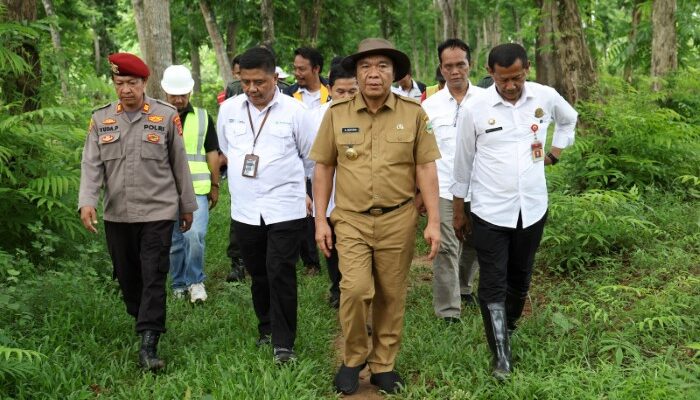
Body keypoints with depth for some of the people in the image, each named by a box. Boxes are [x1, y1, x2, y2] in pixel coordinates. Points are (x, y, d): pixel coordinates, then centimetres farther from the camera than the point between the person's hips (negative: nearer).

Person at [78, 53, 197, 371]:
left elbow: (179, 164, 5)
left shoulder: (166, 116, -1)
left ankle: (148, 344, -6)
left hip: (158, 211, -3)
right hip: (117, 214, 3)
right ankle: (142, 320, 35)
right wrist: (87, 201, -16)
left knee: (154, 277, -7)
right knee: (127, 275, 13)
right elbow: (91, 164, 0)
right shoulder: (101, 119, 5)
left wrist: (187, 205, 8)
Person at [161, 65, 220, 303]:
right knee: (174, 242, 8)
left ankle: (196, 281, 4)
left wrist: (215, 185, 9)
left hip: (197, 189, -1)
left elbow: (212, 152, 11)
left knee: (195, 235, -15)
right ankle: (179, 284, 23)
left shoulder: (202, 117, 7)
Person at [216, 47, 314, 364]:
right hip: (245, 209, 4)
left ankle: (283, 343, 2)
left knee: (281, 274, -8)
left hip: (285, 208, -4)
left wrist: (311, 194, 8)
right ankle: (266, 329, 32)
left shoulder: (294, 110, -6)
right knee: (258, 275, 14)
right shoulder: (229, 109, 4)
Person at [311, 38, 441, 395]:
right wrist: (320, 219, 2)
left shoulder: (413, 113, -1)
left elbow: (425, 168, 0)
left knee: (391, 296, 8)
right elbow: (323, 168, 6)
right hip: (351, 219, 0)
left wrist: (433, 221, -4)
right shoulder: (336, 114, 0)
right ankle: (353, 358, 12)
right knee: (354, 290, -13)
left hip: (398, 219, 1)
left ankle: (383, 365, 27)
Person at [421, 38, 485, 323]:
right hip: (444, 189, -1)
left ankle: (464, 287, 40)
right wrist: (419, 191, 3)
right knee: (446, 249, -4)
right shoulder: (430, 105, 2)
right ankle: (448, 313, 1)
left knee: (473, 245, 15)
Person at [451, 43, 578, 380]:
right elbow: (463, 164, 0)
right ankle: (501, 356, 6)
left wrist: (554, 154, 11)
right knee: (493, 284, -2)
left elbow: (569, 120, 22)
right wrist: (458, 212, 6)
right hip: (490, 212, -3)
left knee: (520, 278, 18)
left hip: (532, 208, 3)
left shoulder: (546, 97, -4)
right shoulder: (475, 109, -11)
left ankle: (508, 327, 42)